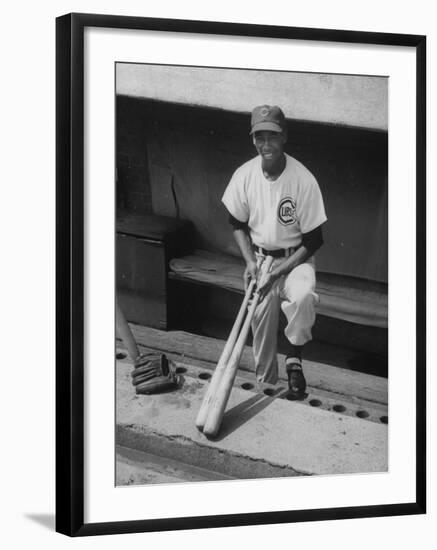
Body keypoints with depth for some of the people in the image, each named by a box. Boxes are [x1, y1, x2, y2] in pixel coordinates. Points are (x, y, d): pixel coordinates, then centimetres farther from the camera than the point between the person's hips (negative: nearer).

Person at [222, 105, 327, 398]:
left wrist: (279, 271, -19)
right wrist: (250, 261, -7)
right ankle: (265, 384, 24)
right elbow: (238, 223, 7)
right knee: (261, 321, 2)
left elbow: (313, 240, -14)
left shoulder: (303, 179, -19)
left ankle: (294, 357, -9)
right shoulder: (244, 175, -9)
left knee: (303, 296, -33)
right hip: (259, 257, 3)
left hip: (295, 258, -3)